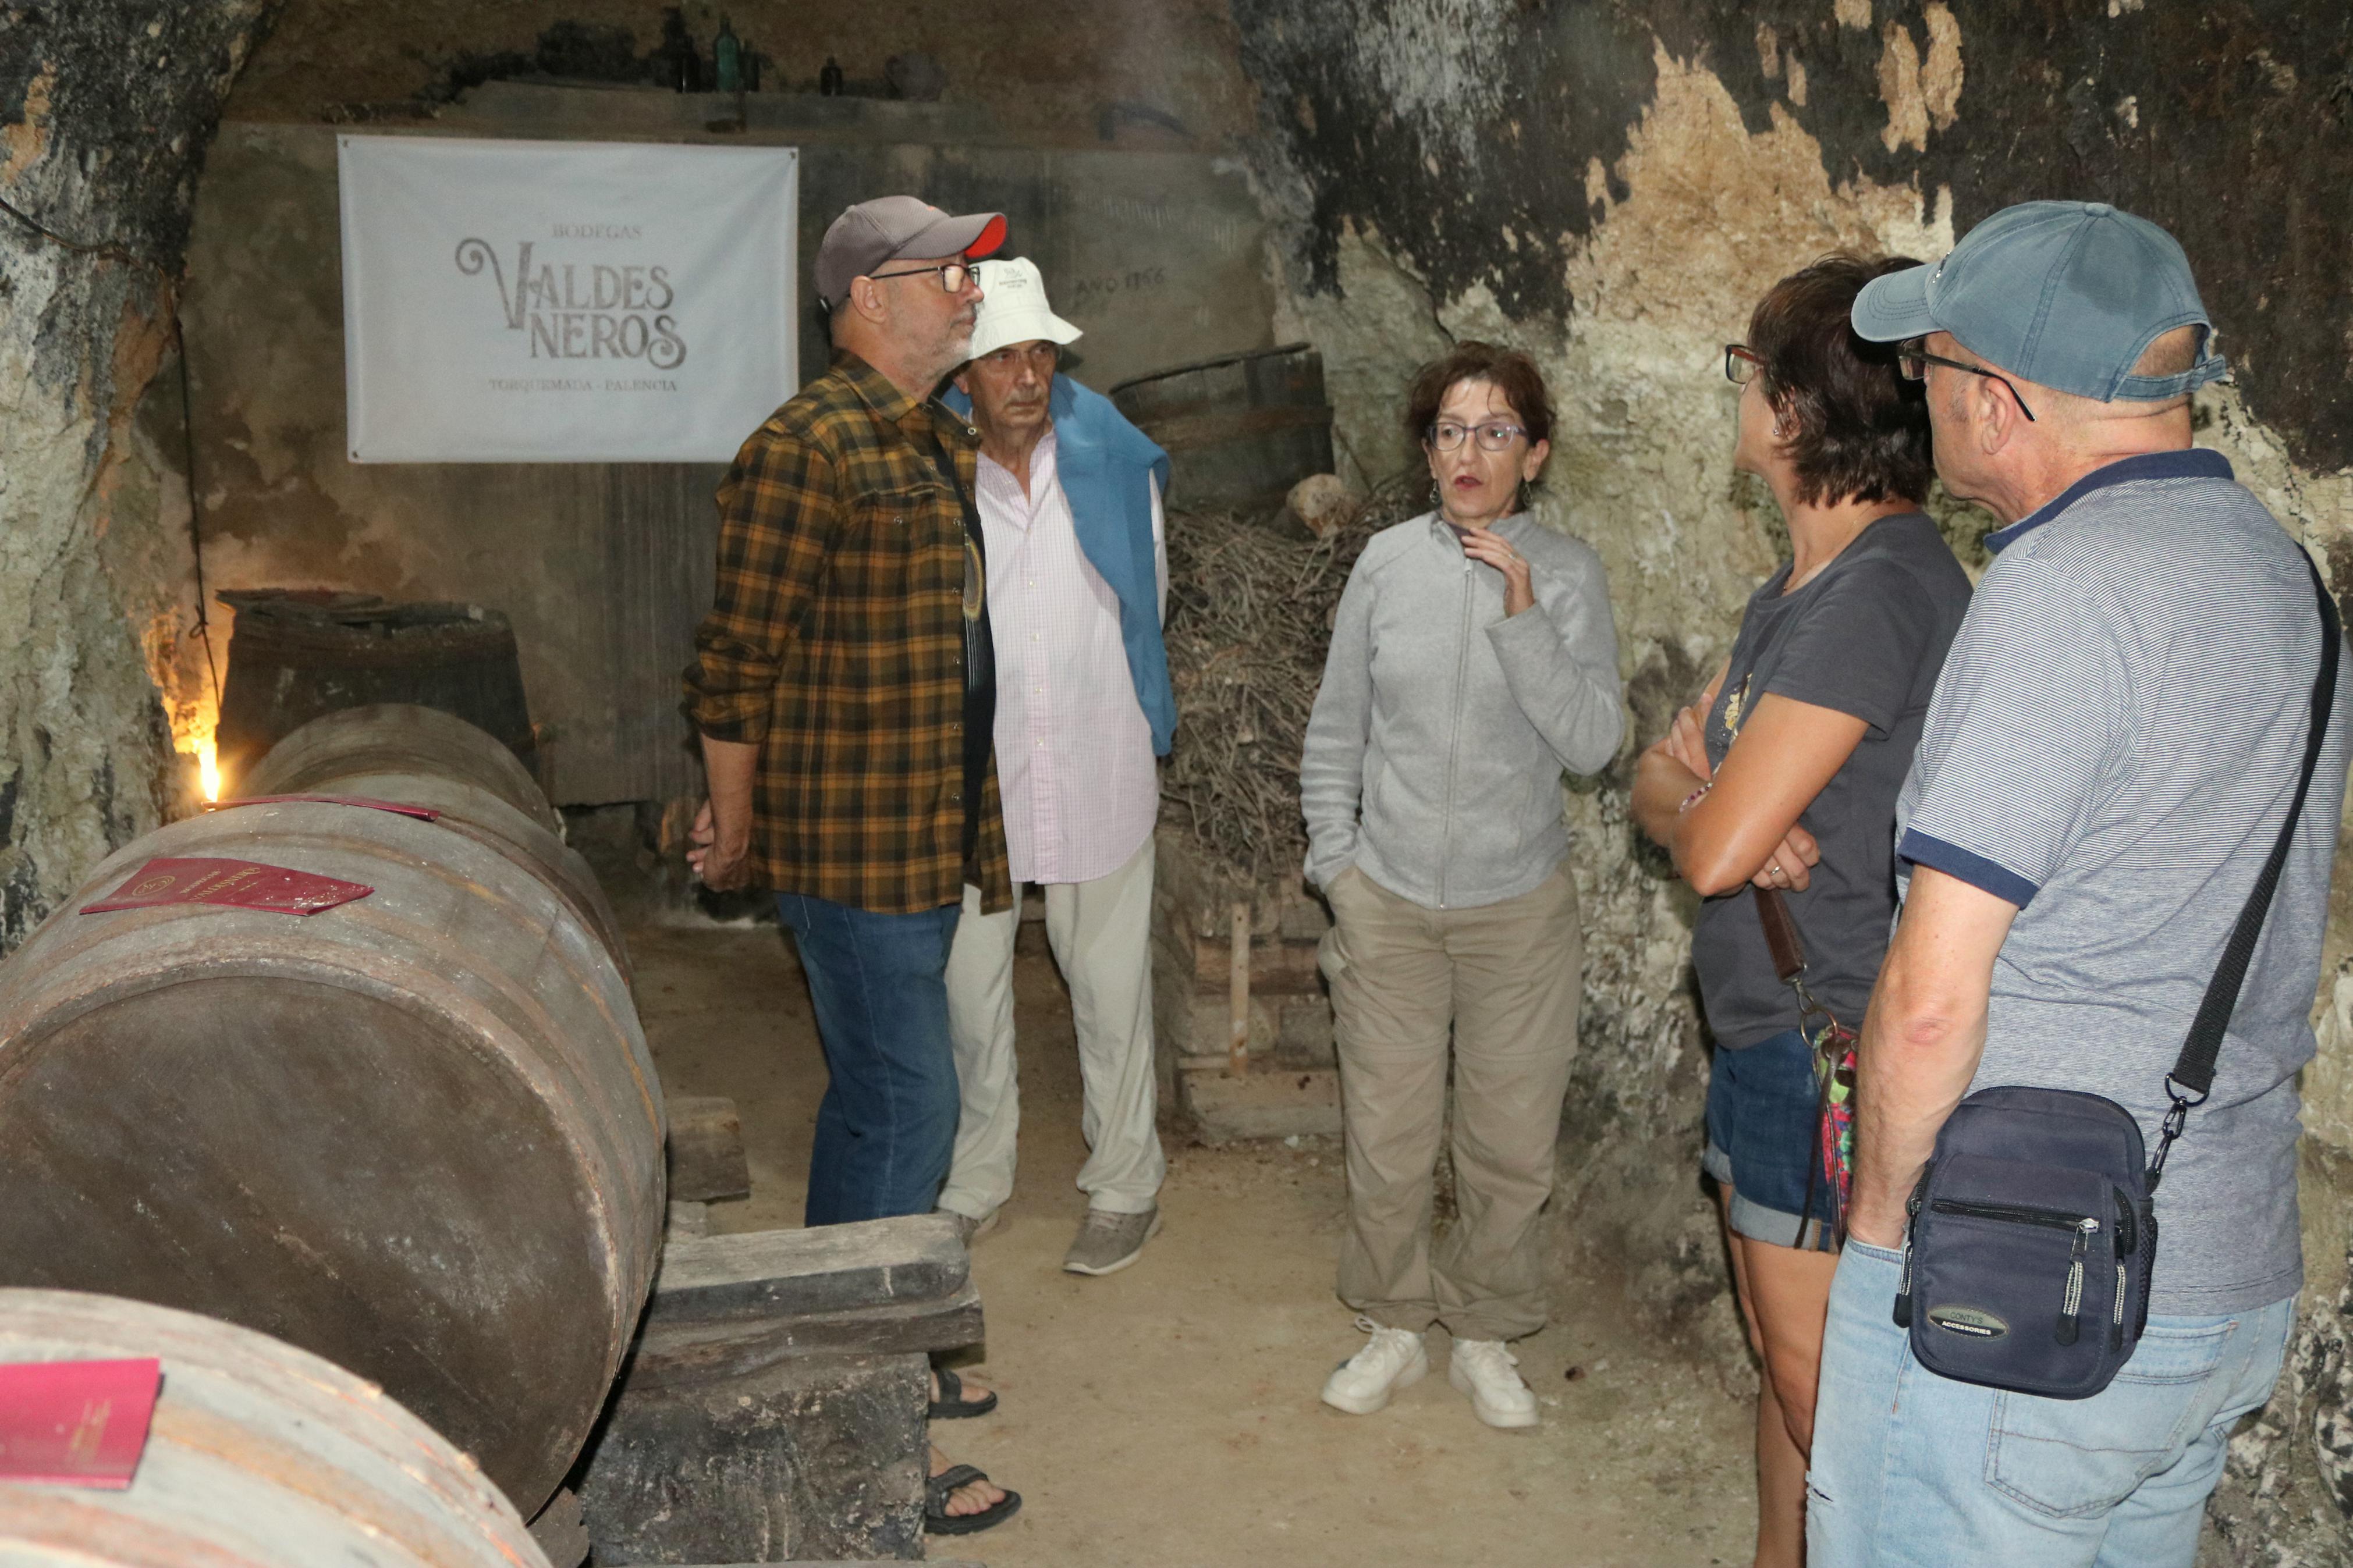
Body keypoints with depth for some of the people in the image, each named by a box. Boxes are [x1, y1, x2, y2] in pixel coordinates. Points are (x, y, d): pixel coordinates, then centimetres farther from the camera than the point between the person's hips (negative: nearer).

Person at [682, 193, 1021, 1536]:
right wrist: (735, 828, -6)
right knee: (908, 1108, -5)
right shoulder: (809, 447, -17)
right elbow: (740, 660, -14)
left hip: (927, 833, 9)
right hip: (854, 836, -9)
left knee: (871, 1097, 18)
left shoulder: (938, 441, 13)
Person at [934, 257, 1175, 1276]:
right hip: (970, 772, 0)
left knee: (1110, 986, 11)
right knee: (969, 986, 13)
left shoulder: (1114, 458, -5)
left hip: (1097, 767, 0)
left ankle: (1124, 1183, 30)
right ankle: (976, 1179, 34)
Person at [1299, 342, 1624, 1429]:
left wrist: (1522, 615, -21)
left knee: (1512, 1144, 9)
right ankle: (1392, 1326, 30)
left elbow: (1592, 744, -14)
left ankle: (1485, 1336, 30)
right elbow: (1336, 731, 7)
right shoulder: (1387, 563, -1)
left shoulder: (1567, 574, -5)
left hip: (1519, 903, -1)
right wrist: (1337, 859, 3)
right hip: (1387, 902, 1)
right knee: (1385, 1137, 8)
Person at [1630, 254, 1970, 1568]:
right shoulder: (1798, 591, 10)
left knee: (1824, 1388, 3)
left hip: (1834, 1052, -10)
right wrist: (1711, 792, -13)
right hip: (1768, 1028, 10)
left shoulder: (1881, 592, -23)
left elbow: (1712, 851, -25)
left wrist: (1703, 804, -3)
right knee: (1784, 1359, 21)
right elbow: (1660, 788, 10)